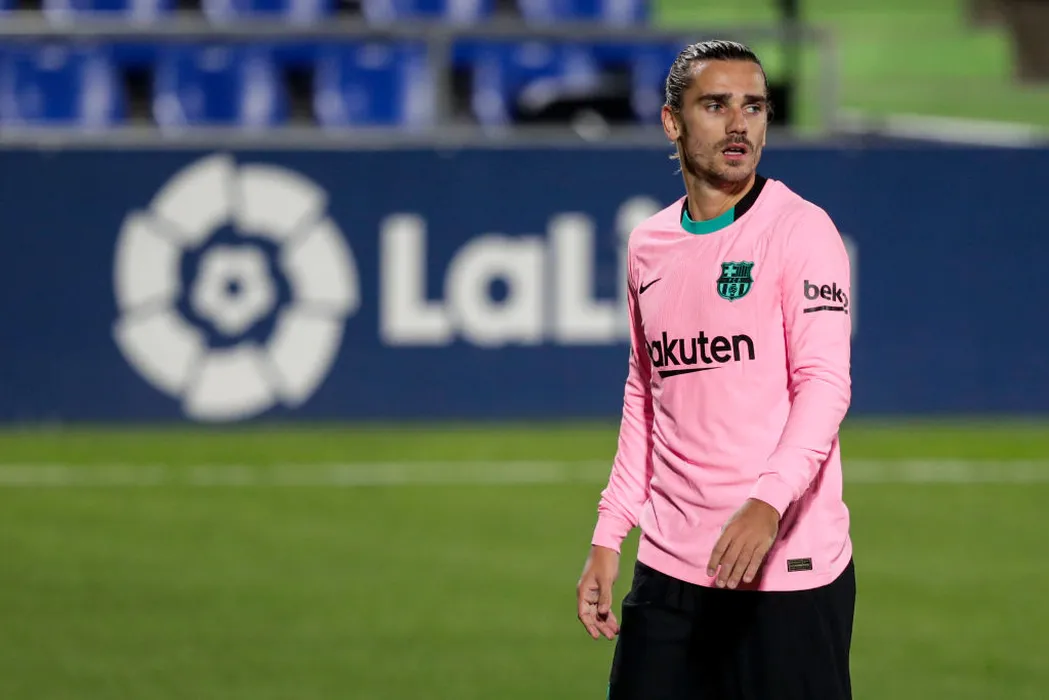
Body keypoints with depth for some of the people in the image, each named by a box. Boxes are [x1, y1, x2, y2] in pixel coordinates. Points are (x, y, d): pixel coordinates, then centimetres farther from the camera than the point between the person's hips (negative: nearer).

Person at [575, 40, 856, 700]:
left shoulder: (799, 229, -4)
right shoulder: (647, 247, 13)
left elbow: (825, 384, -13)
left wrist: (767, 503, -28)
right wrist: (608, 538, 16)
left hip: (787, 571, -5)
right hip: (670, 568, 5)